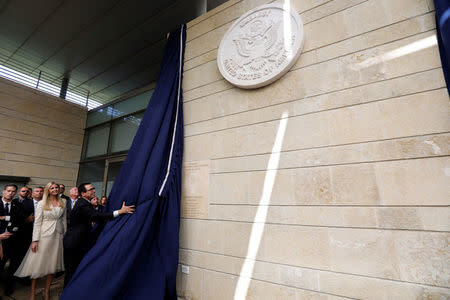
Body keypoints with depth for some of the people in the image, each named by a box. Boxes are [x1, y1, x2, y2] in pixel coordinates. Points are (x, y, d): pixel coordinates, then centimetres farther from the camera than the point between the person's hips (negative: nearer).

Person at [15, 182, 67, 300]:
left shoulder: (63, 202, 3)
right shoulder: (41, 203, -5)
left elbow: (64, 219, 8)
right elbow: (37, 222, -6)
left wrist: (65, 235, 7)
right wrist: (35, 240, -10)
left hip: (58, 235, 3)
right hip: (45, 235, -2)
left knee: (53, 264, 10)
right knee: (38, 264, 5)